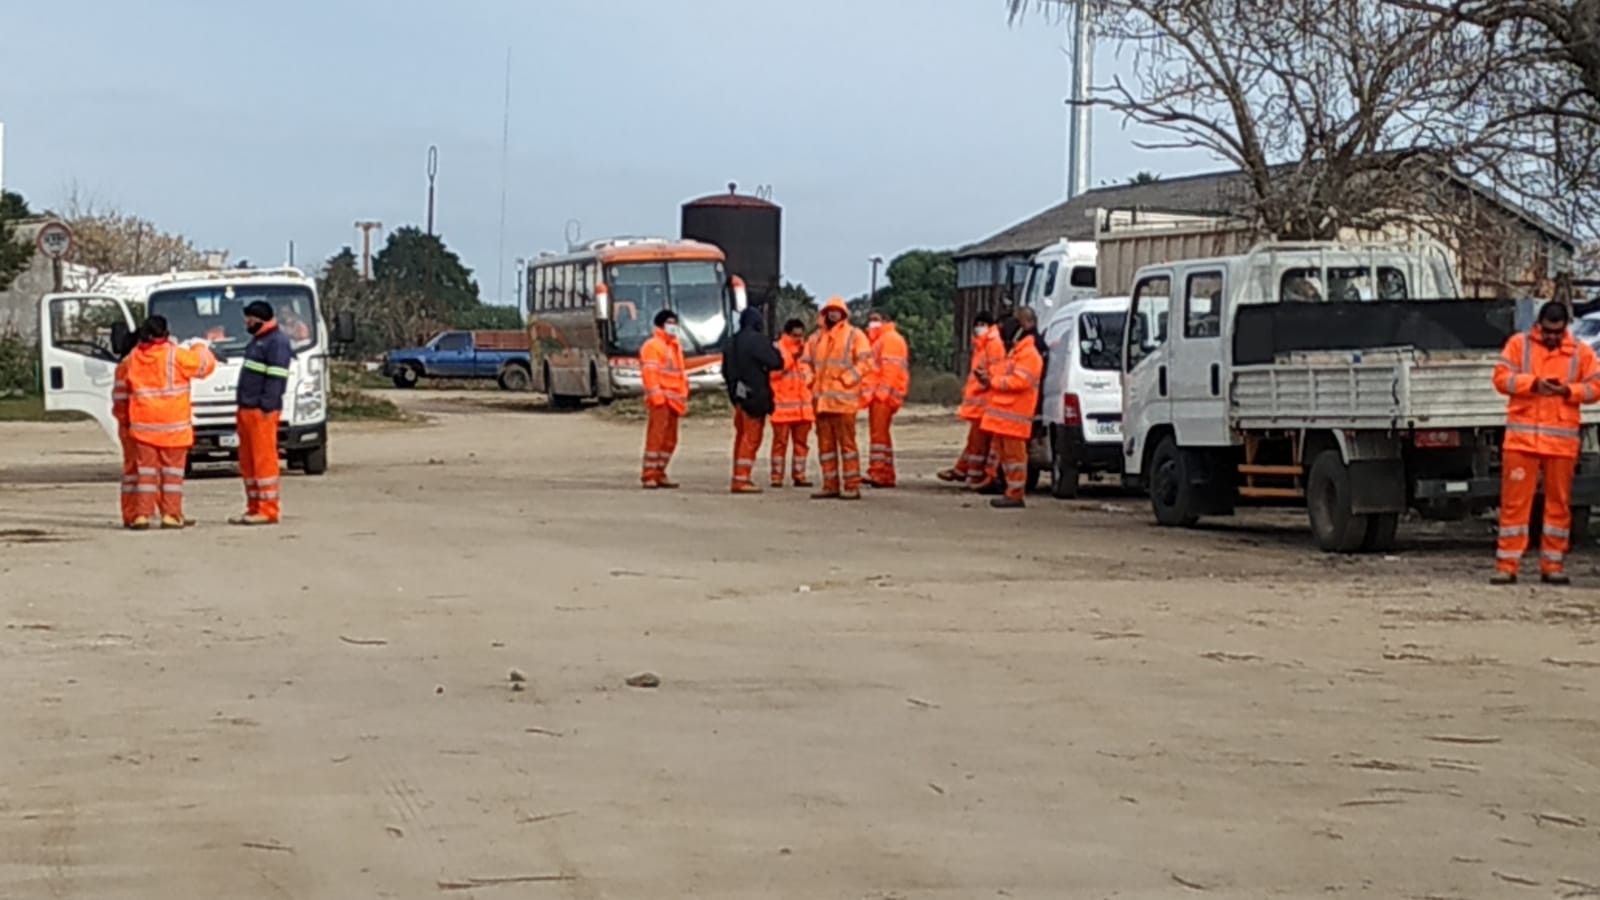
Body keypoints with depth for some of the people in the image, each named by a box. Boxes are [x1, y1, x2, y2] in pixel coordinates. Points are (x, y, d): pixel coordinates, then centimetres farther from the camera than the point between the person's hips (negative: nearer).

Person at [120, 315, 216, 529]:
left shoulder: (134, 357, 5)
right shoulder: (175, 355, -11)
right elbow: (205, 364, -2)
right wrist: (199, 347, 15)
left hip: (143, 425, 4)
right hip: (173, 424, -4)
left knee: (145, 469, 7)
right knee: (172, 470, 3)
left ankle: (141, 514, 3)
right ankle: (171, 514, 1)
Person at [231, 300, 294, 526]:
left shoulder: (277, 342, -11)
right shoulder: (258, 340, 21)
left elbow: (276, 378, -18)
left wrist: (266, 407, -22)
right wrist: (242, 406, 20)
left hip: (262, 412, -10)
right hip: (247, 409, 10)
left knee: (264, 459, -8)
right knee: (247, 462, 12)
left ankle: (268, 510, -7)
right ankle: (254, 508, 18)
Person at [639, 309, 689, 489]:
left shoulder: (676, 346, 22)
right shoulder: (652, 346, -6)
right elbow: (649, 372, -14)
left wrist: (684, 397, 21)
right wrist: (656, 395, -21)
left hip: (674, 399, 9)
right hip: (661, 399, -9)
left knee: (670, 439, 10)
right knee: (656, 436, -12)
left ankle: (660, 474, 17)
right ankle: (649, 476, -12)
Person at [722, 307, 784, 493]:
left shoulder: (733, 342, 11)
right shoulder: (756, 340, -14)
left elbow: (725, 369, 18)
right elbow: (776, 363, -17)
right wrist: (775, 350, 3)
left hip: (739, 395, 8)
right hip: (755, 396, -8)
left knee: (742, 436, 16)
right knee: (752, 437, -7)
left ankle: (739, 477, 20)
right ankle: (742, 478, -11)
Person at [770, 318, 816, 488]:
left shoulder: (805, 349, 14)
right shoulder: (778, 349, -3)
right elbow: (774, 371, -15)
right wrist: (793, 356, -16)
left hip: (803, 405, 5)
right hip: (783, 403, -5)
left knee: (801, 441, 8)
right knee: (780, 441, -5)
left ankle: (799, 475, 13)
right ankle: (777, 477, -3)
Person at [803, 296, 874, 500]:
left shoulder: (854, 335, 2)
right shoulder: (816, 338, 18)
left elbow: (865, 362, -6)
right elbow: (807, 363, 22)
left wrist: (846, 380, -13)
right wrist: (812, 382, 5)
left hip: (843, 399, -6)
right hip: (821, 399, 6)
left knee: (846, 442, -7)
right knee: (825, 443, 7)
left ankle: (852, 486, -5)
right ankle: (830, 485, 13)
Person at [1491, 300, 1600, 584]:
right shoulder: (1519, 344, 5)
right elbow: (1501, 377, -2)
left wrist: (1568, 390, -12)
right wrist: (1534, 383, -16)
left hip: (1562, 440, 2)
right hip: (1521, 437, -2)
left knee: (1559, 503, 5)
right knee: (1514, 501, -4)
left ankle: (1553, 566, 14)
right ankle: (1506, 566, -1)